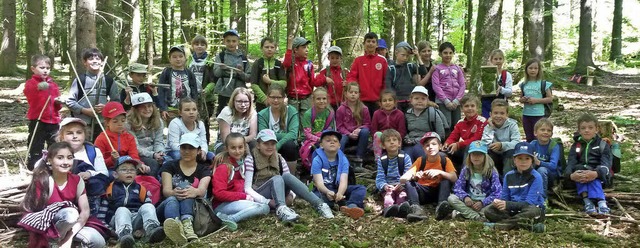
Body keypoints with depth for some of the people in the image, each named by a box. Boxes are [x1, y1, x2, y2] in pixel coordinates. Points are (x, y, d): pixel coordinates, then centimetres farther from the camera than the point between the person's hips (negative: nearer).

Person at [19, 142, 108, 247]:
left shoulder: (76, 180, -6)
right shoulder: (43, 180, -19)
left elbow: (85, 211, -10)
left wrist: (70, 237, -22)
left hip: (72, 224, 4)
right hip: (45, 225, -4)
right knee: (70, 214, -36)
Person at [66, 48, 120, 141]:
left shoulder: (108, 81, 7)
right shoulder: (79, 80, 1)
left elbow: (116, 101, 10)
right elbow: (70, 101, -1)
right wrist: (85, 110, -13)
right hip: (82, 125, -2)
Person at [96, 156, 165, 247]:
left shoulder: (140, 188, 22)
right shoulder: (112, 188, 16)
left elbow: (148, 204, 19)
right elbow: (104, 205, 12)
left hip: (137, 218, 2)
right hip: (119, 218, -2)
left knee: (147, 207, -24)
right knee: (122, 210, -34)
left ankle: (151, 229, -50)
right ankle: (124, 234, -62)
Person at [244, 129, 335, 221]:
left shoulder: (279, 159, 7)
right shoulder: (250, 159, -7)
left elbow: (289, 182, 4)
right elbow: (247, 189, -14)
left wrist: (291, 196, -18)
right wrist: (267, 201, -25)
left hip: (276, 197, 4)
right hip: (259, 198, -4)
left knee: (286, 176, -24)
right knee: (277, 178, -28)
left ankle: (319, 204, -35)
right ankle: (281, 209, -56)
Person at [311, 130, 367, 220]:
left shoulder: (343, 160, 0)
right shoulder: (317, 160, -8)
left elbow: (343, 181, -15)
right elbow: (319, 183, -19)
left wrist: (340, 193, -39)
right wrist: (327, 192, -44)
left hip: (338, 190, 3)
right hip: (323, 190, -3)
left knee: (361, 189, -19)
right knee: (318, 196, -37)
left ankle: (351, 206, -52)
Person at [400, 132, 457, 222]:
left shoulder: (445, 160, -5)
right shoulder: (421, 160, -4)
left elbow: (454, 179, -20)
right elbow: (402, 179, -12)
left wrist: (440, 172, -35)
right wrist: (414, 176, -34)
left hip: (438, 192, -1)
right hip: (422, 193, 1)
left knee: (446, 181, -26)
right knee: (408, 182, -23)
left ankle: (441, 207, -48)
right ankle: (416, 208, -47)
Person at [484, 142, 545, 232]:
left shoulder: (536, 177, -11)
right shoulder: (509, 176, 4)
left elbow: (529, 203, -18)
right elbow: (505, 198, 6)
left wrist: (508, 204, -28)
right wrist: (499, 203, -18)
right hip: (513, 211, 5)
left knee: (533, 211, -38)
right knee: (489, 211, -16)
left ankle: (498, 225, -27)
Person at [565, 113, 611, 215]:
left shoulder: (603, 145, 8)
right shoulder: (576, 146, 15)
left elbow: (606, 164, -10)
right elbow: (570, 163, -3)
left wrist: (596, 174, -35)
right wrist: (571, 175, -29)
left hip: (600, 176, -1)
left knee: (593, 180, -36)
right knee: (578, 168, -33)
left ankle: (602, 203, -54)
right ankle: (587, 201, -50)